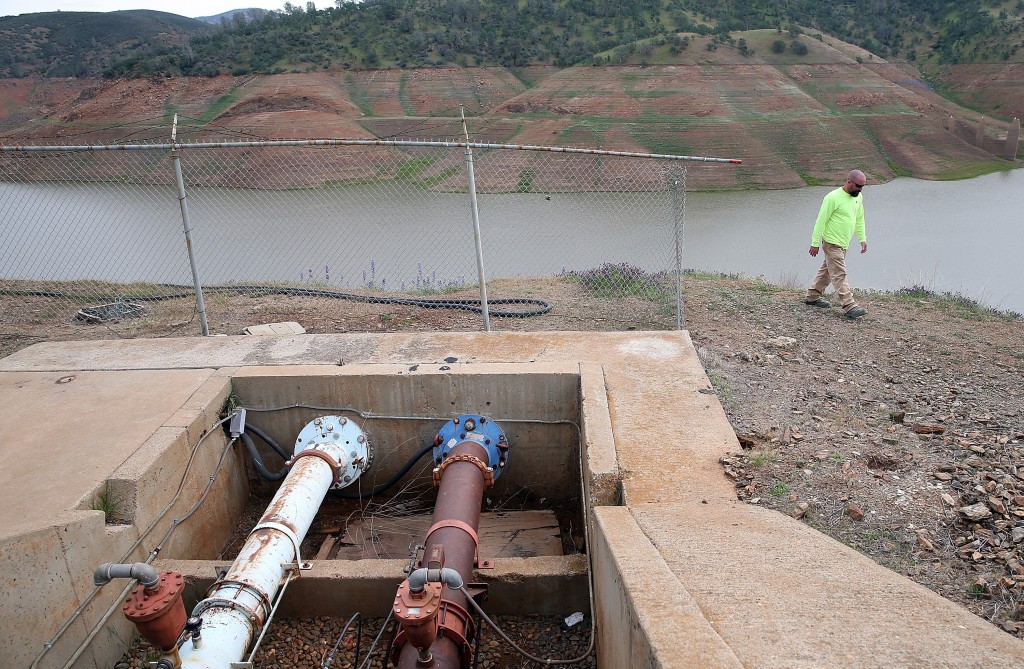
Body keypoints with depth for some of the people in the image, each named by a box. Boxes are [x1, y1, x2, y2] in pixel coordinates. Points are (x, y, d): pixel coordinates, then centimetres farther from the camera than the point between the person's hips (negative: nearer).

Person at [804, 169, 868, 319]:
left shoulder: (858, 197, 9)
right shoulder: (833, 198, -17)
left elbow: (859, 219, 21)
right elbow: (821, 221, -15)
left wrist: (862, 239, 17)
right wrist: (815, 243, -15)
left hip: (843, 244, 9)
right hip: (832, 243, -8)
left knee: (827, 270, 17)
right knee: (839, 275, -10)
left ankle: (812, 296, 29)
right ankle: (849, 307, -14)